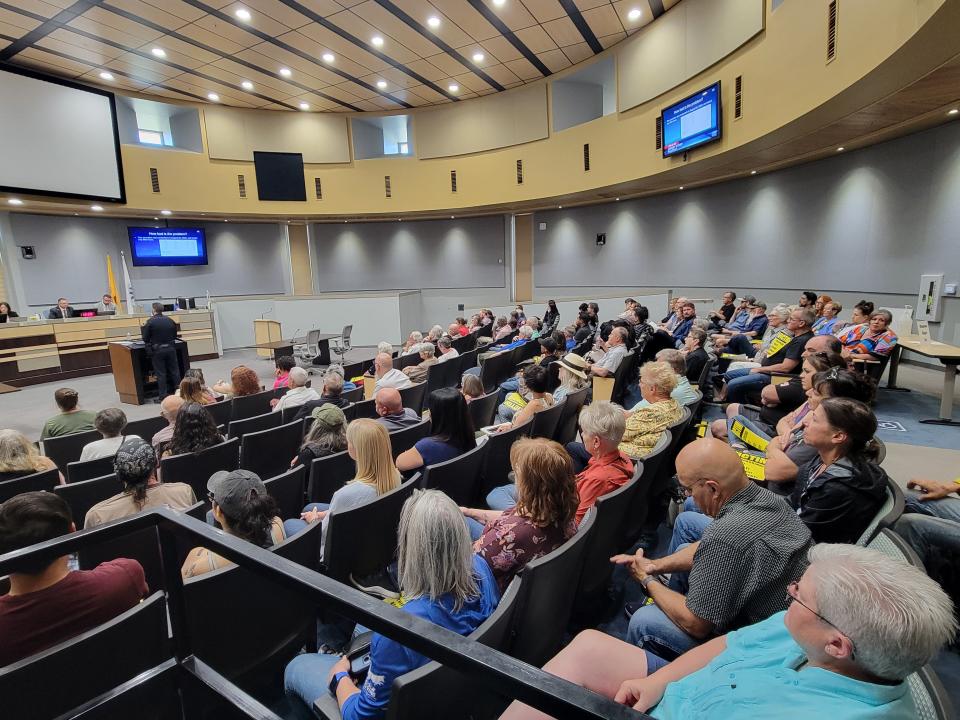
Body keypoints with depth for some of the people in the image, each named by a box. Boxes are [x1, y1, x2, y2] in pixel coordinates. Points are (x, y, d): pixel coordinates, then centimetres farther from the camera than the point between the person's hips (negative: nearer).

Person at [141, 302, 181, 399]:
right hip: (170, 348, 3)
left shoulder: (150, 322, -10)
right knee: (174, 371, 11)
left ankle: (163, 396, 4)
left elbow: (145, 339, -5)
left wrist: (143, 328, 10)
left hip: (157, 350, -3)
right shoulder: (170, 320, 3)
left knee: (160, 374, 2)